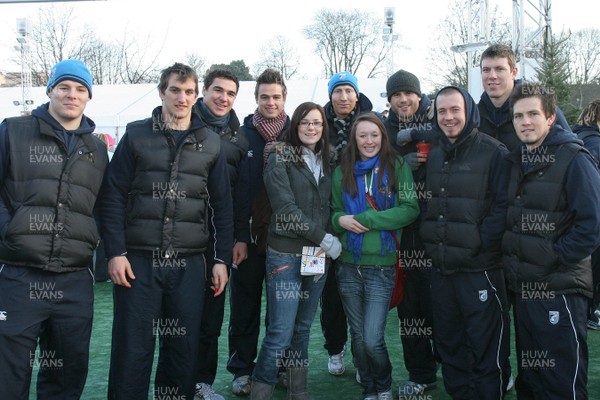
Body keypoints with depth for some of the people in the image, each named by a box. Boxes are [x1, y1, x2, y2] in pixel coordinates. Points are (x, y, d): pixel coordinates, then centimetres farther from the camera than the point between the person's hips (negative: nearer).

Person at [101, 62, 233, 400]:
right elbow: (114, 196, 1)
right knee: (132, 348, 2)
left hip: (190, 263, 2)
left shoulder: (211, 143, 8)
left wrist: (222, 260, 3)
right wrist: (116, 252, -8)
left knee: (185, 348, 8)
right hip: (139, 259, -1)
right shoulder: (137, 135, 4)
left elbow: (223, 205, 9)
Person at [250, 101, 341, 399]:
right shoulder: (280, 158, -3)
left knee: (303, 329, 12)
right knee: (281, 332, -8)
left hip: (318, 256, 5)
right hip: (286, 255, -5)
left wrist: (328, 240, -1)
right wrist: (325, 239, -13)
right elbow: (286, 208, -12)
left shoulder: (325, 162, 14)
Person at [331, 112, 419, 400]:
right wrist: (341, 220, -11)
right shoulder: (342, 172, 6)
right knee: (358, 337, 12)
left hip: (382, 266, -3)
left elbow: (410, 210, -9)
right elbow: (333, 212, 13)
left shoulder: (397, 167, -2)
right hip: (348, 265, 3)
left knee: (372, 340, -6)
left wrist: (365, 219, -15)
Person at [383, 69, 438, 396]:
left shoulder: (435, 117, 1)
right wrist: (403, 162, -10)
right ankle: (420, 375, 19)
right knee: (410, 300, 6)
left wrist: (411, 135, -14)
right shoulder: (388, 128, 14)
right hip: (404, 226, 4)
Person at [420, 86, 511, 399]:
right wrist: (430, 241, 6)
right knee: (448, 344, 17)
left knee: (487, 348, 0)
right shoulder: (434, 156, 13)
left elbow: (504, 206, -13)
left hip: (480, 267, -6)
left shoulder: (493, 152, -8)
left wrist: (480, 241, -18)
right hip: (441, 267, 7)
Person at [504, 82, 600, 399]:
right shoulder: (517, 161, 10)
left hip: (560, 289, -7)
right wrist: (510, 252, 6)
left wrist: (552, 257, -15)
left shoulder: (573, 159, -12)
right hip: (523, 287, 7)